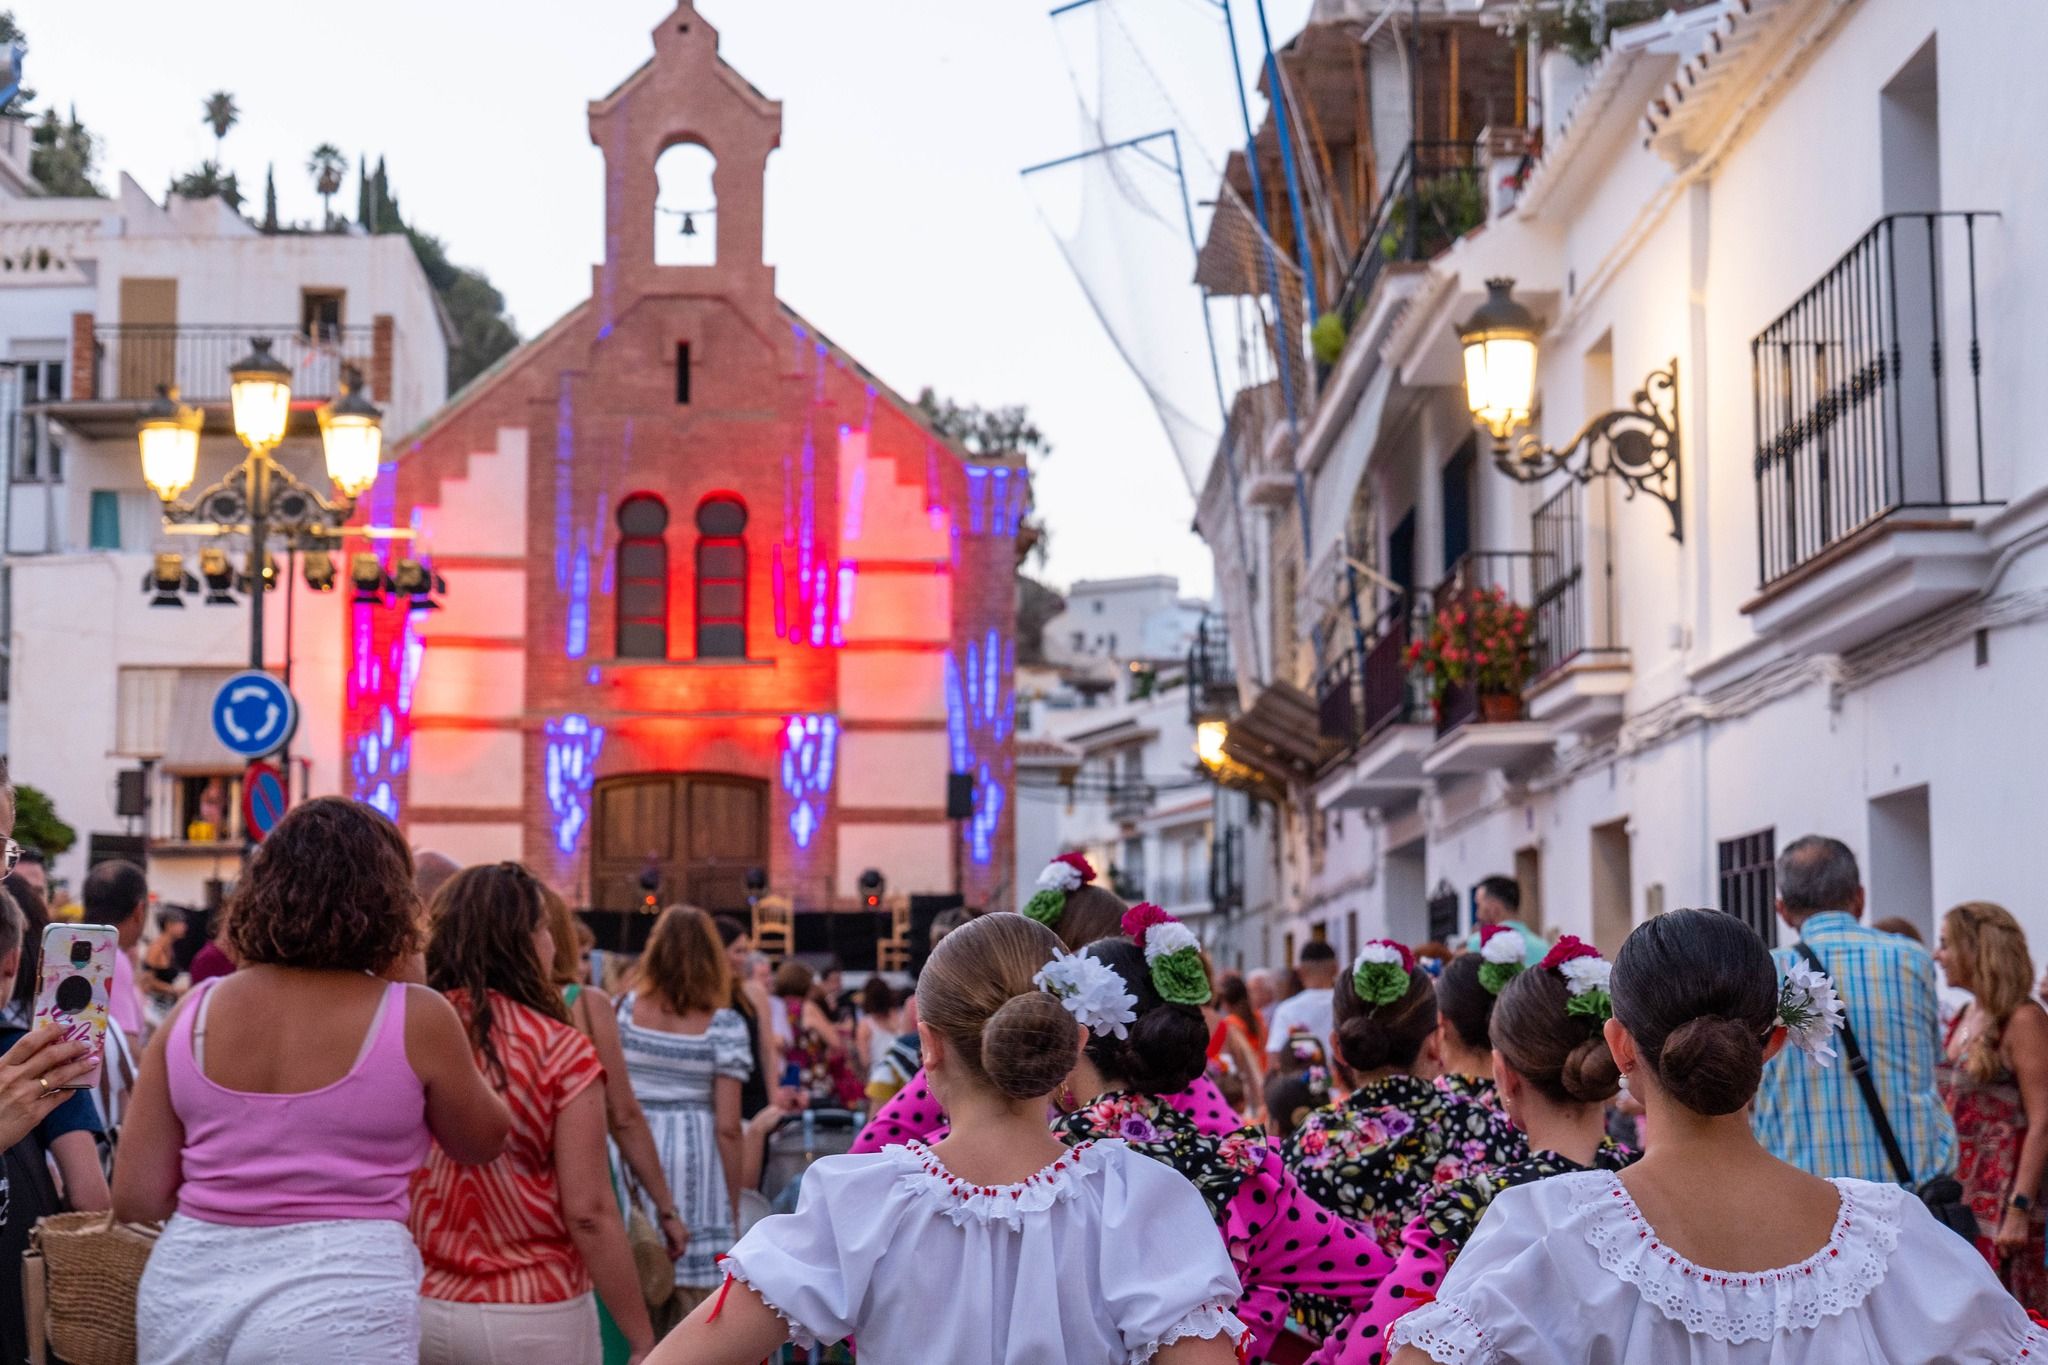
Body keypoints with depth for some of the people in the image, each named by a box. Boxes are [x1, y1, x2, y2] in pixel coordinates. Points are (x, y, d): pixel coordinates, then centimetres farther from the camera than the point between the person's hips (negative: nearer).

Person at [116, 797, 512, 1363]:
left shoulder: (193, 1012, 1)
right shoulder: (416, 1019, -9)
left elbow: (136, 1199, 3)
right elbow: (483, 1142, 9)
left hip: (186, 1292, 4)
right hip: (334, 1306, -4)